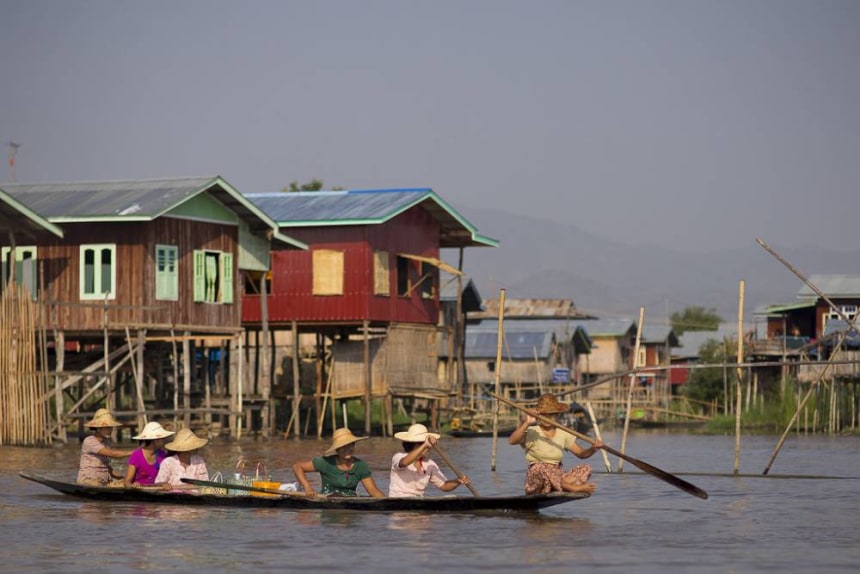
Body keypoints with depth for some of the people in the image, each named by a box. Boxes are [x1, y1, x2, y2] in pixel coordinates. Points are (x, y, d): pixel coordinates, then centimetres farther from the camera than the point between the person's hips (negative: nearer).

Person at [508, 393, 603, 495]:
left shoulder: (563, 434, 11)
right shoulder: (532, 433, -3)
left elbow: (581, 454, 10)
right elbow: (512, 440, -20)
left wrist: (593, 449, -11)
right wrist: (526, 423, -31)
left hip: (557, 476, 5)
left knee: (586, 468, -15)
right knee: (539, 467, -39)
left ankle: (563, 483, -39)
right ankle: (571, 487, -31)